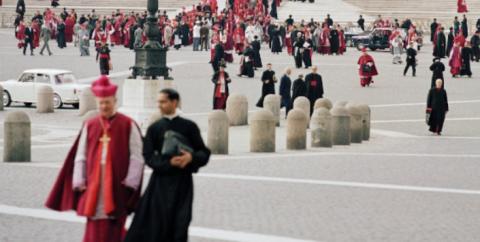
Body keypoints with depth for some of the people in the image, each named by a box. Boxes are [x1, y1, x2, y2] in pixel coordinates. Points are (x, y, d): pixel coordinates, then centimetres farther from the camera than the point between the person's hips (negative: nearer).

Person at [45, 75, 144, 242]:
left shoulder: (128, 125, -1)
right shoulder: (89, 125, 9)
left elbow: (137, 156, -3)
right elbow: (80, 156, 10)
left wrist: (130, 183, -9)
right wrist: (79, 182, 2)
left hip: (117, 186, -3)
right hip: (93, 187, 3)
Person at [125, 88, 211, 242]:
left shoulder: (189, 127, 4)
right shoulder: (154, 129, 6)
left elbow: (204, 154, 3)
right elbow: (149, 157, -3)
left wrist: (191, 157, -19)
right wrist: (169, 162, -19)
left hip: (182, 183, -1)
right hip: (161, 181, 1)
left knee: (179, 227, -4)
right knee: (157, 225, -2)